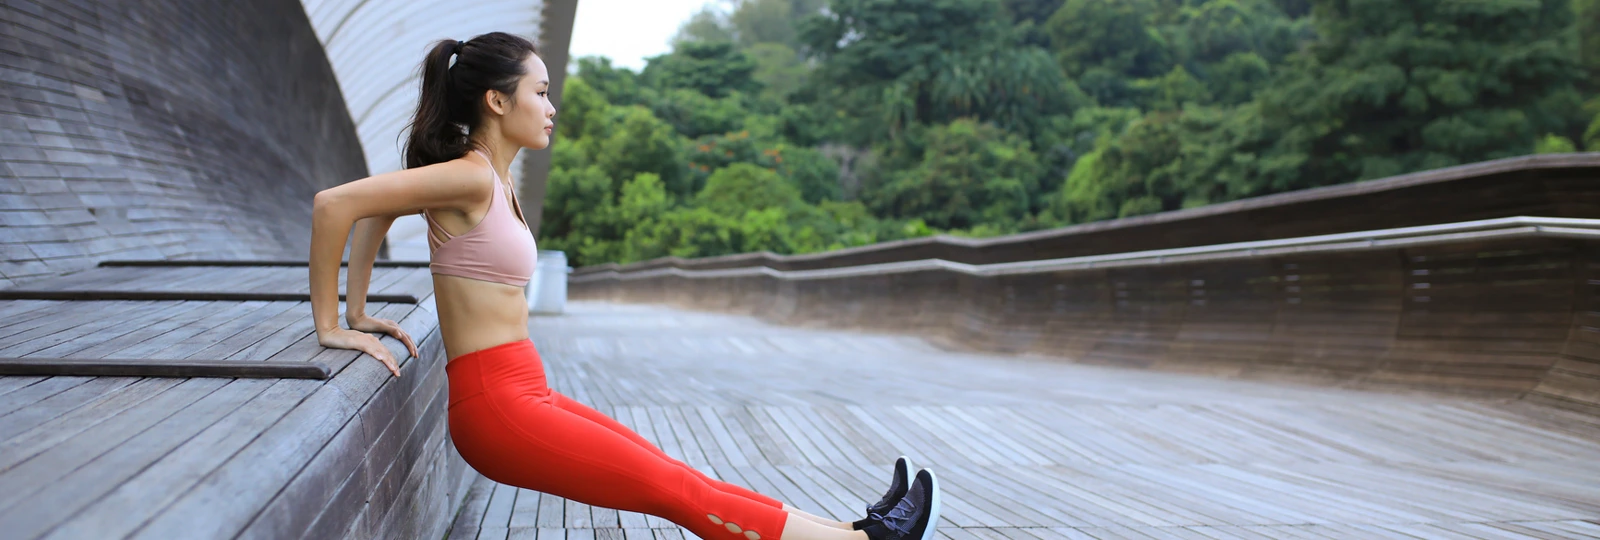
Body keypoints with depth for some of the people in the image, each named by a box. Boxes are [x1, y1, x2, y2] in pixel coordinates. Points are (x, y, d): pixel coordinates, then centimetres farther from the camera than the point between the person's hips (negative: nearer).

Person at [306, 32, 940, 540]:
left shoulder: (490, 179, 12)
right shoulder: (471, 176, -16)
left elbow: (376, 213, 23)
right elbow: (334, 203, -20)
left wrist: (360, 311, 20)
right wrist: (331, 325, -15)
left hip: (523, 397, 9)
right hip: (496, 409, -9)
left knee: (676, 476, 7)